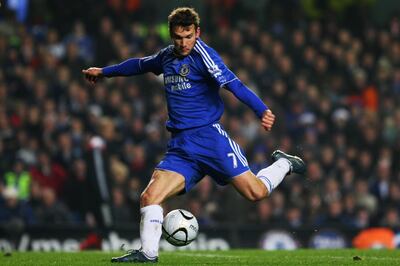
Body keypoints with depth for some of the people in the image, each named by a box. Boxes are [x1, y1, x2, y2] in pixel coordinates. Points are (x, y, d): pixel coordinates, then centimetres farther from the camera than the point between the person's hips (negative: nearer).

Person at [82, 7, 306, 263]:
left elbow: (233, 84, -21)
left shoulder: (203, 54, -9)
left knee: (256, 192, -9)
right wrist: (103, 72, 45)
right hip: (180, 145, 5)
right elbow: (140, 64, 34)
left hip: (208, 136, -5)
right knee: (150, 196, -13)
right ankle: (148, 253, -2)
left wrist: (262, 110, -36)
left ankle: (284, 164, 20)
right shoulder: (167, 56, 12)